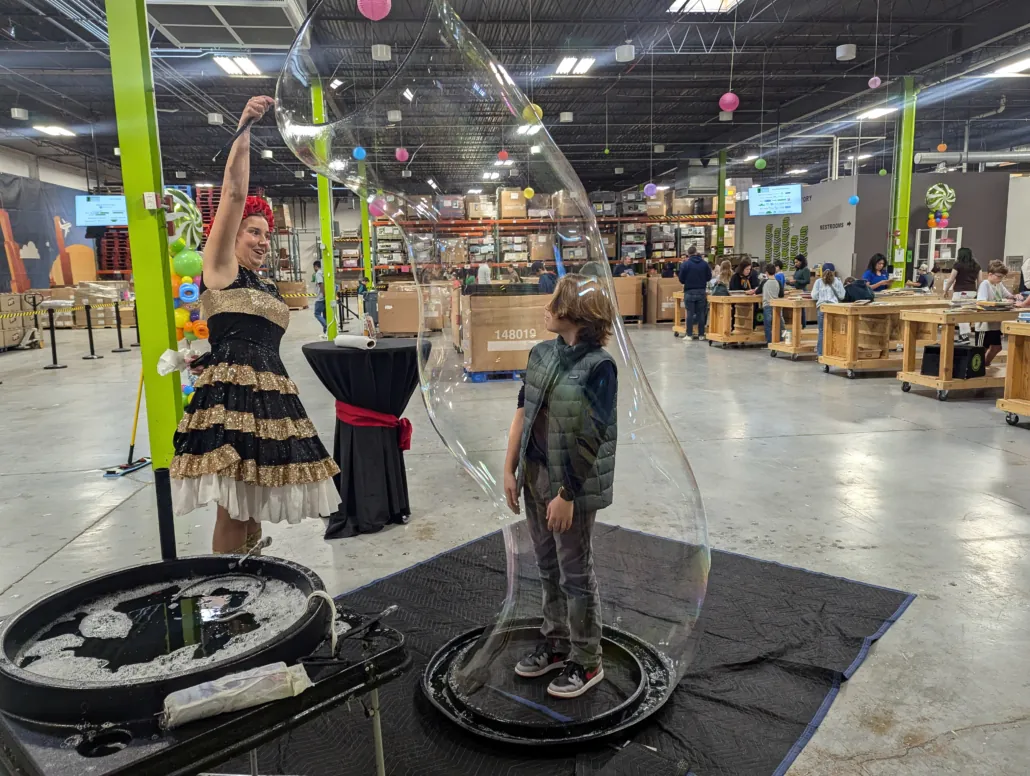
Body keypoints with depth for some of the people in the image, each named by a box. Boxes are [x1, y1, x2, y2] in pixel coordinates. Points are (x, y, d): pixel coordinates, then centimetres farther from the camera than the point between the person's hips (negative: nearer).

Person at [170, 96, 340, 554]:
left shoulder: (268, 289, 23)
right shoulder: (219, 268, 3)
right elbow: (233, 194, -7)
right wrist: (243, 129, -11)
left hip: (270, 397, 8)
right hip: (232, 395, -8)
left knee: (255, 507, 12)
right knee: (233, 511, -9)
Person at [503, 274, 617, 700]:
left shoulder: (599, 366, -17)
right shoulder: (541, 353, 3)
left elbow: (593, 438, -18)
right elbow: (523, 412, 8)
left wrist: (567, 494, -17)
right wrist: (510, 470, 6)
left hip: (572, 484, -7)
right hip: (535, 476, 7)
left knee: (575, 572, 8)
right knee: (548, 568, 20)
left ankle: (586, 661, 27)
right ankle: (555, 644, 39)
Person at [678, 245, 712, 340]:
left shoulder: (685, 264, -8)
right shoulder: (705, 264, 0)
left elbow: (681, 279, -5)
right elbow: (709, 277, 4)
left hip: (689, 292, -2)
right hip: (701, 291, 2)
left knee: (690, 313, 3)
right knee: (701, 313, 9)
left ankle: (689, 334, 2)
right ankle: (701, 334, 11)